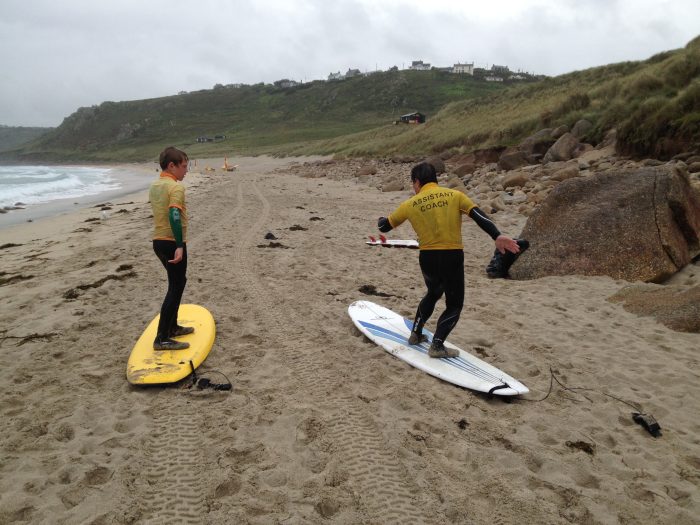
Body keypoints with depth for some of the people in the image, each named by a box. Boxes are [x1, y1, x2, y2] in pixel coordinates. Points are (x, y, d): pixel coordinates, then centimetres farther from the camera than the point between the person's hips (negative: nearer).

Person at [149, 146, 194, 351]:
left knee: (178, 282, 21)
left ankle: (172, 327, 29)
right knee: (176, 287, -4)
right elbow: (174, 217, -26)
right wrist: (179, 246, -28)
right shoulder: (176, 187, -15)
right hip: (172, 243, -9)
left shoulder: (154, 186, 13)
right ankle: (162, 339, -5)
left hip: (158, 241, 9)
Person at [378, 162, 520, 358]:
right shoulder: (455, 195, 4)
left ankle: (415, 334, 35)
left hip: (427, 258, 3)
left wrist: (381, 220, 39)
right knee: (454, 304, 13)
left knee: (432, 293, 30)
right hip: (452, 257, -2)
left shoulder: (410, 204, 6)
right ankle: (437, 345, 1)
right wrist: (497, 236, -14)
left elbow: (385, 226, 17)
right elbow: (479, 216, -8)